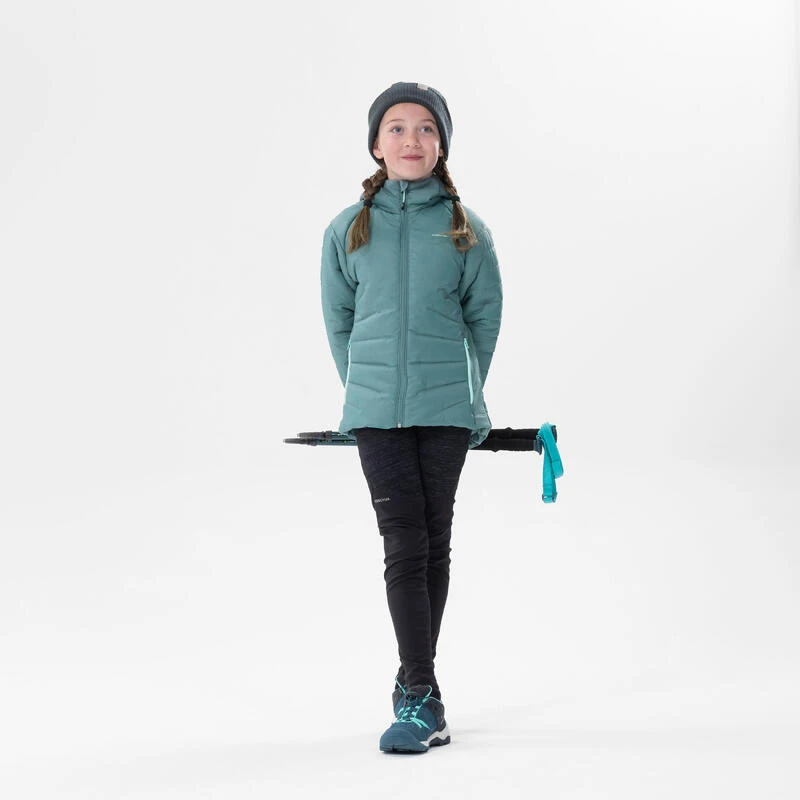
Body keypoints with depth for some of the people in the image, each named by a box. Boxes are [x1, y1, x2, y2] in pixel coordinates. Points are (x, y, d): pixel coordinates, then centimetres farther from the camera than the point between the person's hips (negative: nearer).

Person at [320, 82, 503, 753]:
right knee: (404, 545, -7)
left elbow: (485, 317, 8)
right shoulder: (349, 231, 4)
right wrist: (363, 391, 10)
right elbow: (339, 320, 12)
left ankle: (414, 684, 19)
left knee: (434, 545, 7)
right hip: (376, 413, 0)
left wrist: (463, 392, 9)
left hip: (446, 410, 0)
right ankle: (422, 697, -5)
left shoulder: (466, 230, 2)